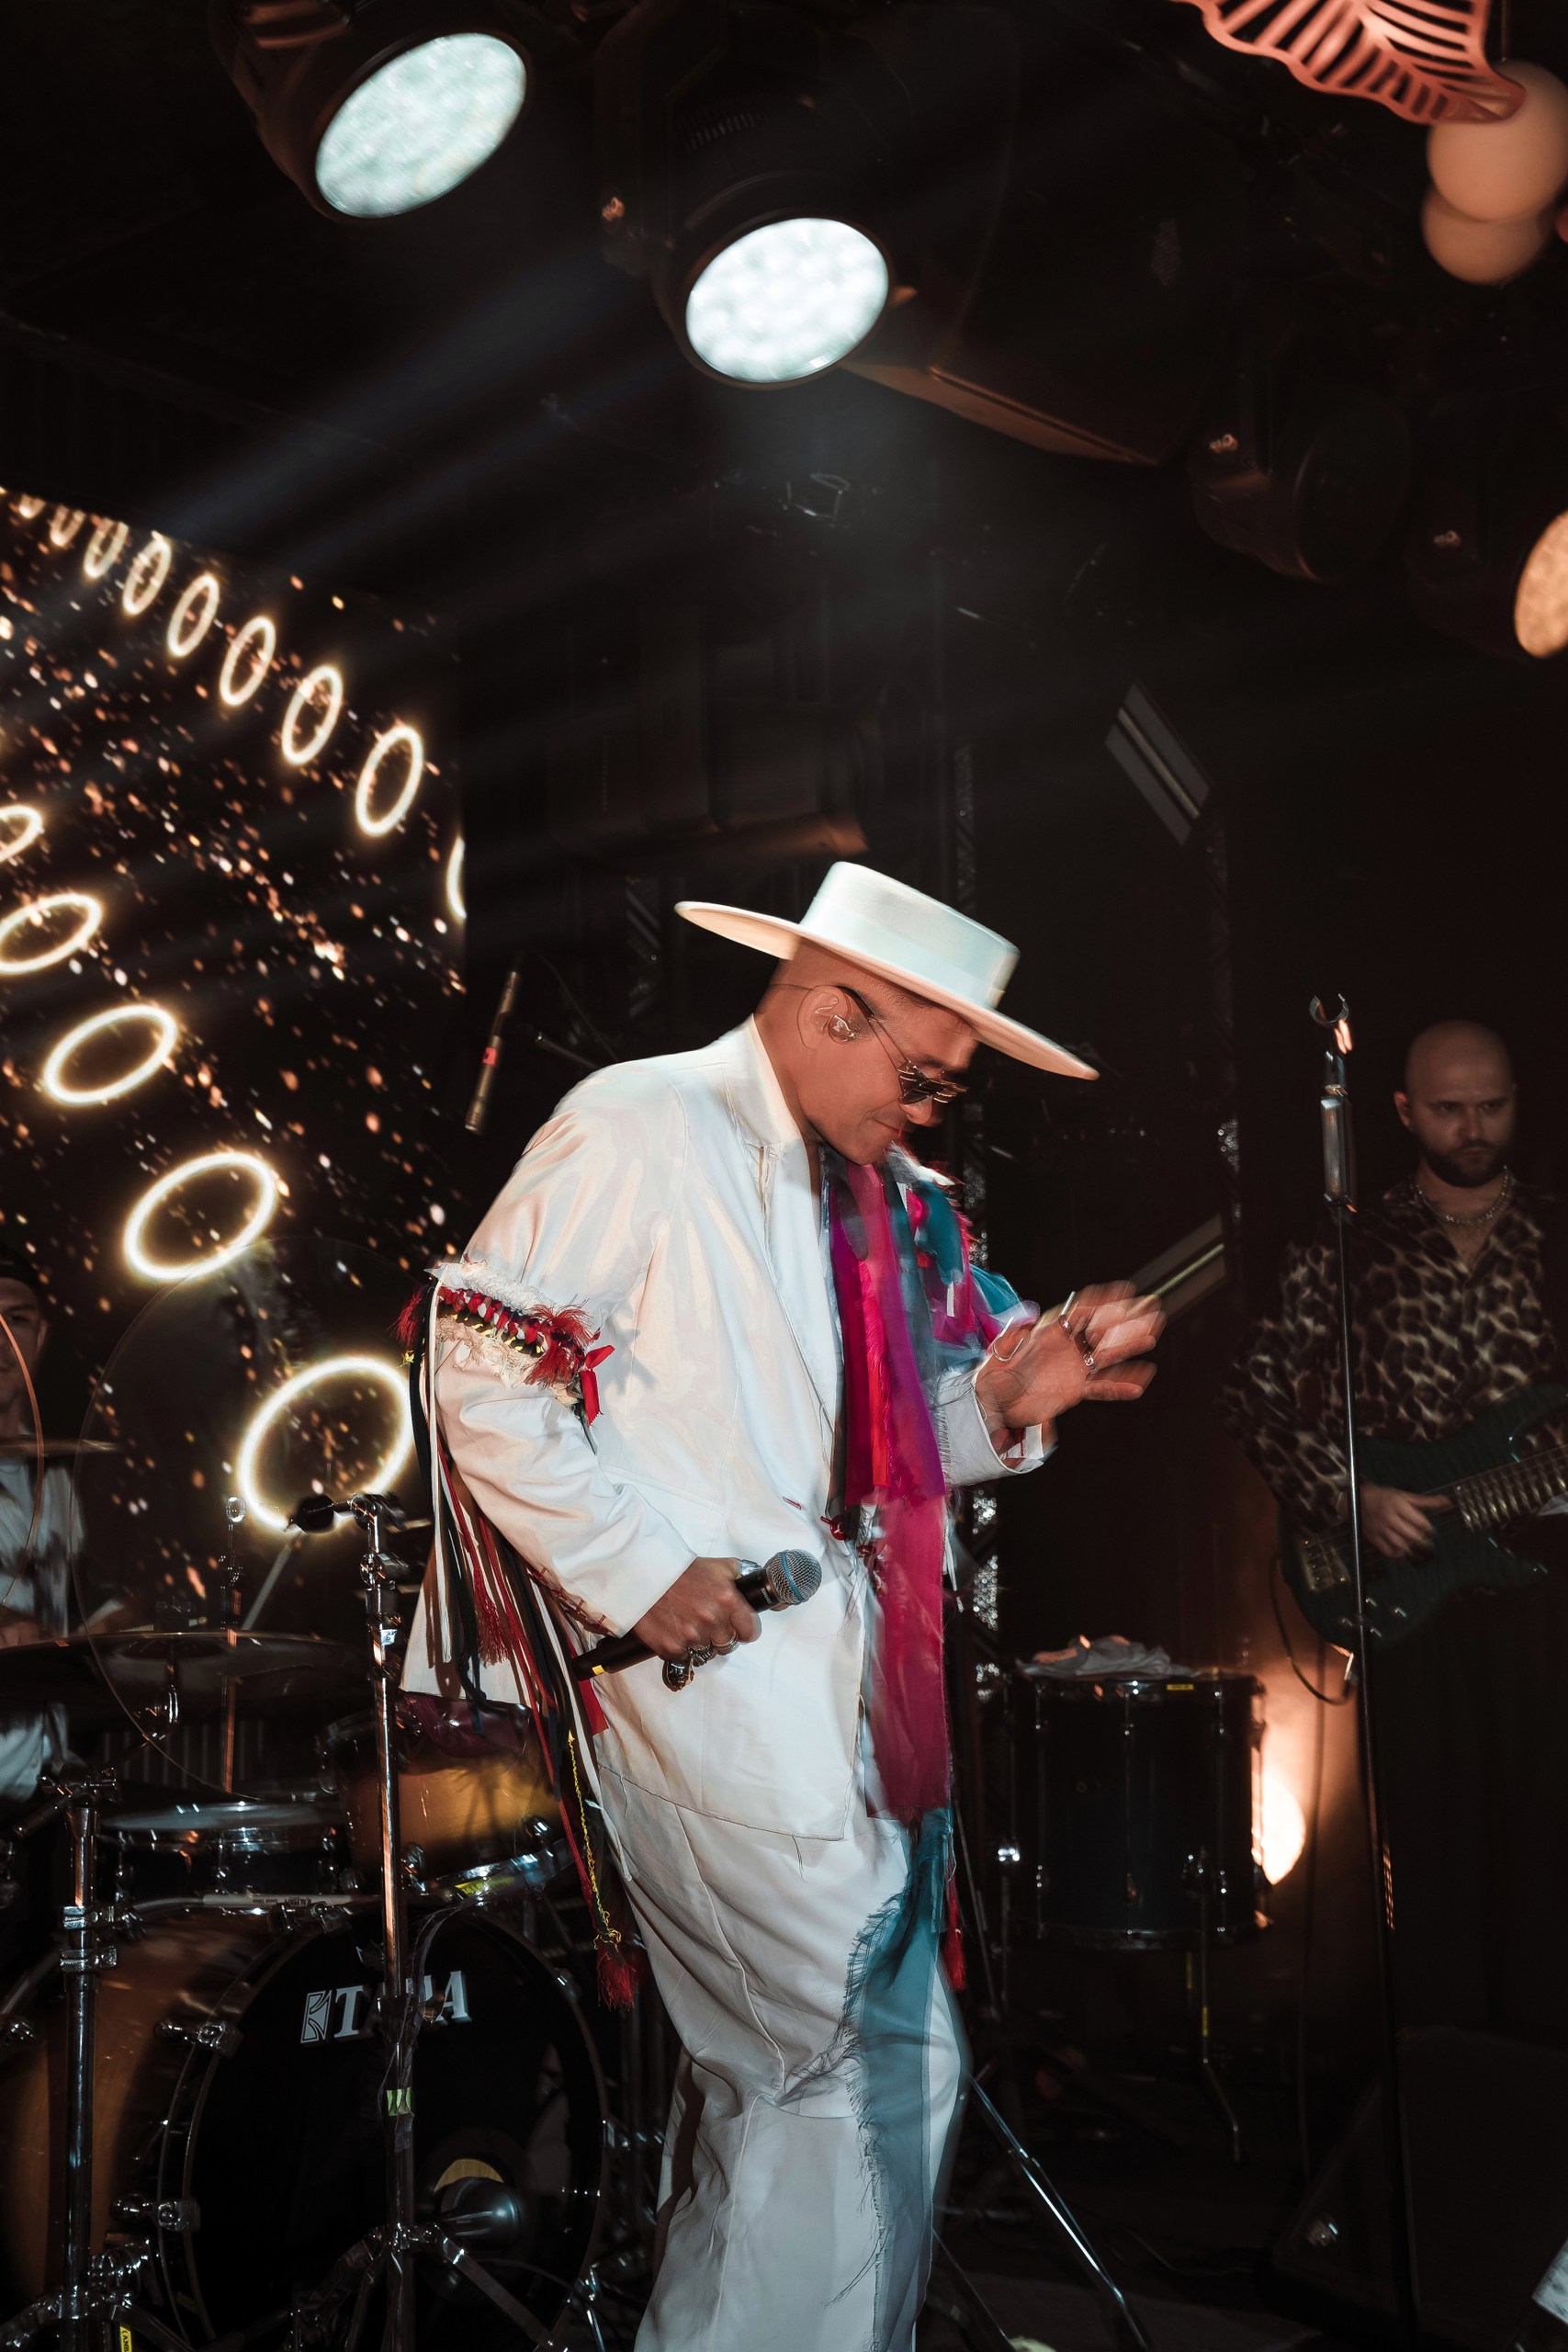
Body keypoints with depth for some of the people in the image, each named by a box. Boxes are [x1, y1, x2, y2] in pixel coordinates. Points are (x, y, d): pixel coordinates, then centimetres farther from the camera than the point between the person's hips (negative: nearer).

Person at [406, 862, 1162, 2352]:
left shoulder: (869, 1195, 16)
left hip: (835, 1669, 9)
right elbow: (479, 1377, -13)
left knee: (795, 2065, 15)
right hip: (705, 1665, -8)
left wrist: (1015, 1395, -1)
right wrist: (638, 1576, -16)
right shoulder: (638, 1131, -8)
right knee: (878, 2064, -9)